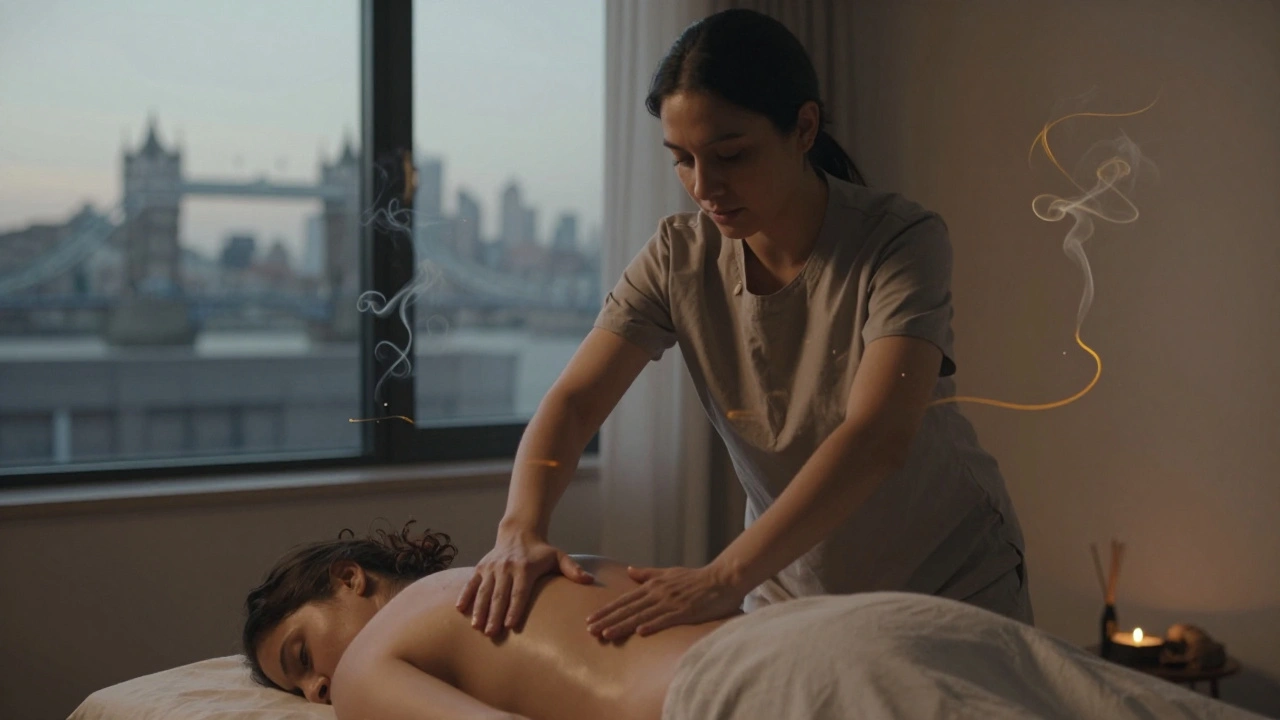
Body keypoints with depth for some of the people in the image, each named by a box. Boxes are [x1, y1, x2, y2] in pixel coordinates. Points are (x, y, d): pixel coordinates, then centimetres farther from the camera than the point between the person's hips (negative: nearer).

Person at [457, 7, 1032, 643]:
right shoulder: (679, 256, -11)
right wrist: (521, 530, -36)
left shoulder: (901, 240, -25)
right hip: (789, 587, 3)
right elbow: (573, 401, -16)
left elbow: (877, 439, -37)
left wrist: (725, 578, -47)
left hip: (953, 584, -3)